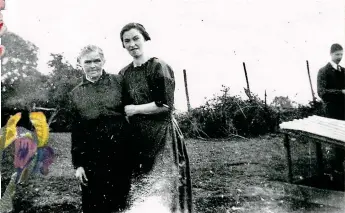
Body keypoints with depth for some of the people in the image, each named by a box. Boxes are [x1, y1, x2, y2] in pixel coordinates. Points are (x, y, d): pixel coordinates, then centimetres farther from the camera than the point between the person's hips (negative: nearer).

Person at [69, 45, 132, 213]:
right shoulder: (75, 94, 6)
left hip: (122, 153, -1)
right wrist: (78, 164, 2)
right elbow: (76, 132, 7)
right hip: (92, 157, 1)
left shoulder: (118, 82, 1)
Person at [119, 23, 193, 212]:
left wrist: (135, 109, -10)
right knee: (140, 189, 12)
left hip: (162, 134, -6)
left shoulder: (158, 67, -9)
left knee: (162, 190, -1)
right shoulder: (124, 74, 10)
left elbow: (166, 105, -15)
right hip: (136, 136, 6)